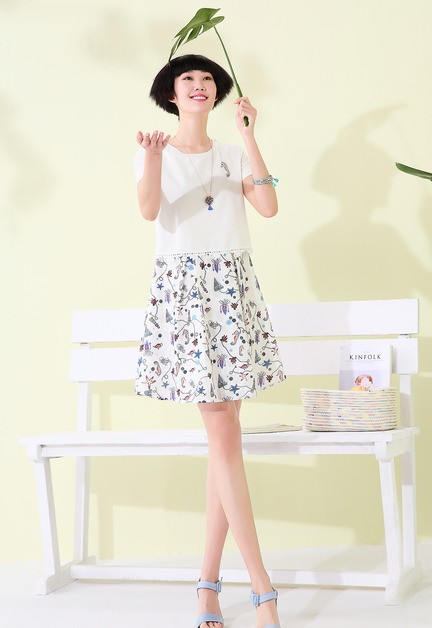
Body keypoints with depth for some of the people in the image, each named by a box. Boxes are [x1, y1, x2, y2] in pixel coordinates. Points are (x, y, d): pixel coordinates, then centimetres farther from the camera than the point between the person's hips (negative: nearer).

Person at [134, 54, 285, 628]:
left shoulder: (233, 154, 13)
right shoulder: (155, 153, 7)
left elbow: (268, 207, -5)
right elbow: (149, 210, -14)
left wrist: (249, 135, -6)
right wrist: (153, 158, -32)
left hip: (233, 288, 3)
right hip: (183, 285, -3)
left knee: (223, 436, -1)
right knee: (224, 435, -9)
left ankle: (209, 579, 6)